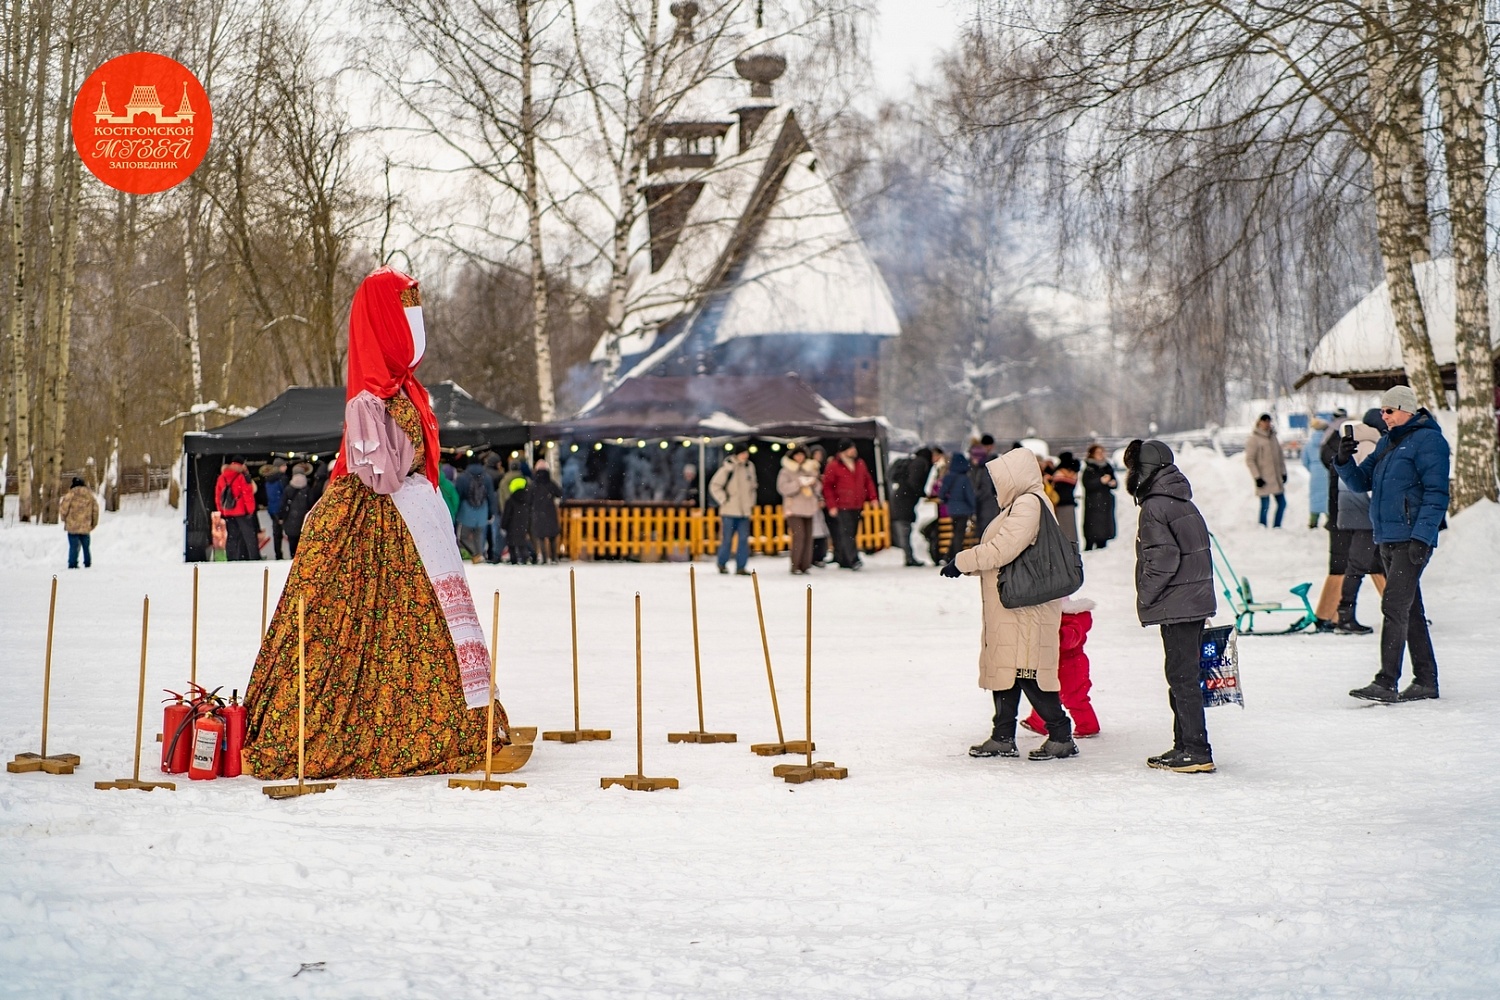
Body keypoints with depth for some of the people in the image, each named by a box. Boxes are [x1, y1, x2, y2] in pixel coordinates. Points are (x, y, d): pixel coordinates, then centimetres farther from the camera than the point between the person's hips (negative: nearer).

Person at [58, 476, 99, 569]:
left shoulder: (71, 494, -7)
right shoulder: (90, 496, 7)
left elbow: (63, 508, -9)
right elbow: (95, 510, 11)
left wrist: (63, 518, 9)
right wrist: (93, 524, 21)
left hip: (73, 526, -4)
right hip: (85, 527, 4)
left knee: (74, 546, -1)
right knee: (86, 546, 16)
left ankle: (72, 564, -4)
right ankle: (88, 563, 18)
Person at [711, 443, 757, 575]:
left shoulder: (749, 467, 10)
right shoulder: (728, 468, -8)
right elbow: (714, 486, -6)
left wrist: (751, 502, 17)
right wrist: (724, 499, -8)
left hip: (744, 511, 5)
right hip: (729, 511, -5)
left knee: (744, 539, 0)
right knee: (727, 539, 1)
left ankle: (740, 567, 4)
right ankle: (722, 564, 18)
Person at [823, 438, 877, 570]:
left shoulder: (860, 464, 12)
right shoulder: (834, 466, -5)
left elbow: (868, 481, 19)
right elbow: (827, 487, -5)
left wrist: (873, 497, 8)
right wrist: (831, 506, -9)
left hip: (857, 506, 6)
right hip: (842, 506, -6)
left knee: (852, 533, 8)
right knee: (846, 533, -14)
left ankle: (843, 560, 17)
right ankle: (853, 560, -19)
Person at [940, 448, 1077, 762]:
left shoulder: (1028, 504, -14)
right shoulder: (1022, 505, 19)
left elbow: (1001, 549, -21)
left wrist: (961, 562, -12)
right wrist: (966, 564, 10)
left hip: (1025, 608, -11)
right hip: (1010, 609, 11)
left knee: (1027, 671, -9)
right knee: (1004, 669, 13)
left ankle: (1061, 737, -4)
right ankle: (1003, 738, 19)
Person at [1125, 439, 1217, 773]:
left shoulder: (1155, 507, -14)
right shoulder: (1182, 502, 15)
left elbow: (1163, 558, -21)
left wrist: (1146, 598, -10)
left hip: (1176, 606, -10)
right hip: (1196, 601, 10)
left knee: (1182, 677, -6)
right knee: (1183, 675, 15)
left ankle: (1195, 751, -4)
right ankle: (1186, 745, 21)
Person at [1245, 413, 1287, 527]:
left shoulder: (1273, 436, 13)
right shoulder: (1253, 439, -5)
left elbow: (1280, 456, 19)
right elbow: (1249, 460, -8)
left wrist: (1283, 472, 12)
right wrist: (1257, 477, -13)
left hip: (1276, 478, 6)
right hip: (1264, 480, -6)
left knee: (1282, 503, 8)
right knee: (1265, 506, -6)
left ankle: (1277, 527, 18)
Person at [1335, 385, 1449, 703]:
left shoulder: (1428, 440, -8)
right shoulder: (1387, 442, 18)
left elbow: (1436, 493, -13)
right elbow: (1362, 482, 18)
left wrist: (1422, 537, -19)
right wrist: (1345, 461, -2)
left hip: (1412, 539, -9)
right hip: (1388, 539, 9)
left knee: (1394, 606, -14)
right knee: (1410, 610, 12)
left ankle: (1386, 683, -15)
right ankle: (1426, 681, 18)